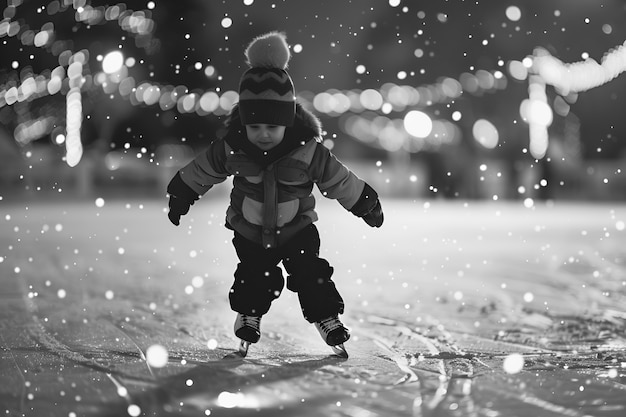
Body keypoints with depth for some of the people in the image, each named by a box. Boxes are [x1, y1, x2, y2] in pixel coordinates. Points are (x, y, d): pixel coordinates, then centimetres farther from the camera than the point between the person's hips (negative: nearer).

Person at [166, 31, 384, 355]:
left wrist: (368, 206, 1)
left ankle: (326, 316, 17)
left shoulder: (309, 151, -25)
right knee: (254, 277, 8)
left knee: (310, 272, -4)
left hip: (297, 229, -1)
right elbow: (198, 174, -3)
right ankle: (248, 313, 37)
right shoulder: (231, 148, -22)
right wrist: (179, 198, 10)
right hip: (249, 231, 1)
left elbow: (341, 182, -10)